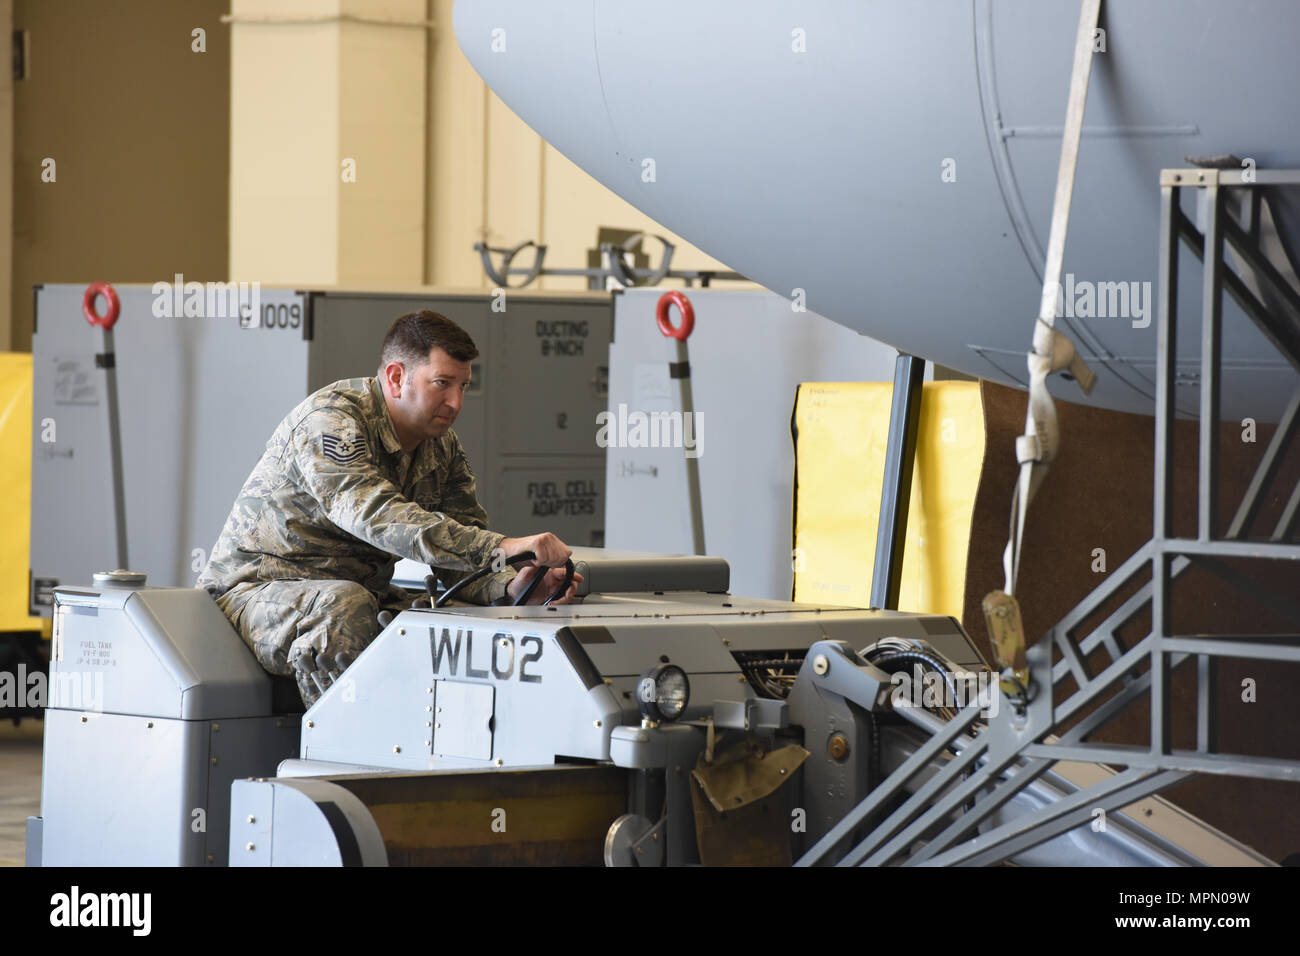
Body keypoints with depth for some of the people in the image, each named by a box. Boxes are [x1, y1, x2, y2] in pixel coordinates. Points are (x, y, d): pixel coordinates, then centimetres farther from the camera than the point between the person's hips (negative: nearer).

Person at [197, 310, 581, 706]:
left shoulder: (443, 448, 7)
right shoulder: (328, 421, -20)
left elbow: (462, 553, 0)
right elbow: (376, 517, -37)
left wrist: (511, 586, -26)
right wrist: (501, 548, -46)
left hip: (359, 596, 7)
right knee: (345, 605, -39)